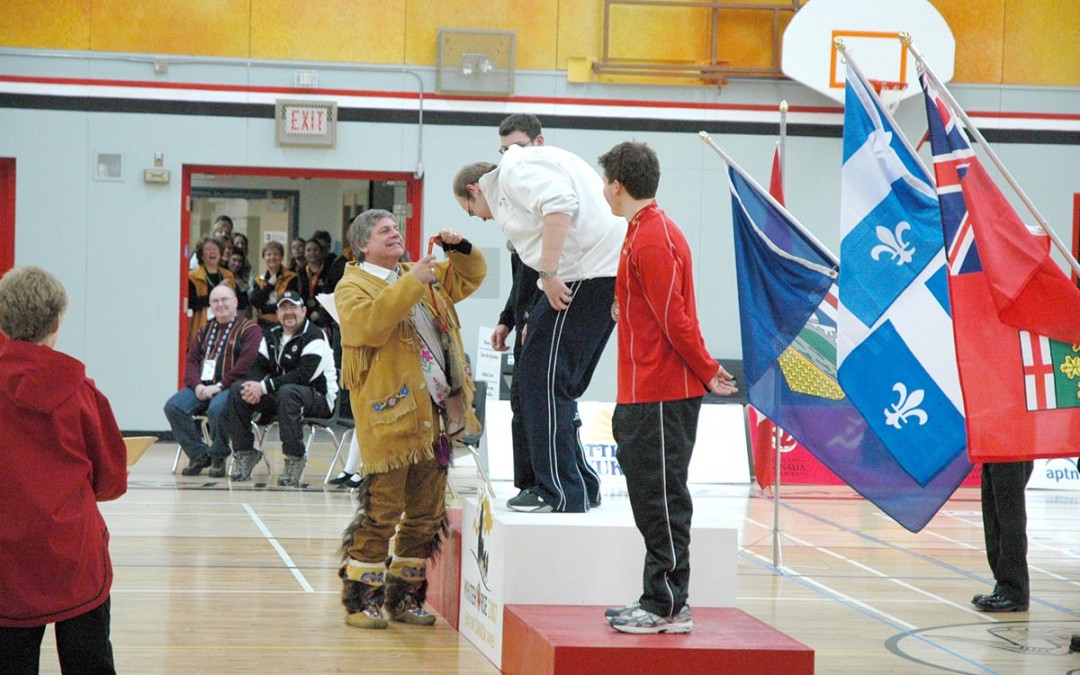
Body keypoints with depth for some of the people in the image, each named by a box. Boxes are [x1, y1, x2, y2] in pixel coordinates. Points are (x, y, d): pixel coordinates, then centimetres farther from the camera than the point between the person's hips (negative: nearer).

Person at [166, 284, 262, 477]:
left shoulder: (249, 329, 2)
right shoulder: (205, 330, 22)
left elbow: (246, 363, -12)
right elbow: (191, 359, 14)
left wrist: (220, 386, -18)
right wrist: (197, 385, -7)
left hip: (231, 387, -6)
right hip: (203, 387, 6)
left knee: (217, 408, -37)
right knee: (173, 406, -19)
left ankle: (218, 456, -12)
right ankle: (199, 455, -8)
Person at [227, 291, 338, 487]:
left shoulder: (314, 336, -13)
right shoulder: (273, 336, 11)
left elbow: (304, 374, -25)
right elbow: (259, 365, 5)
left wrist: (265, 387, -29)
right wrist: (254, 386, -20)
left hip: (318, 397, -7)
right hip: (277, 396, 7)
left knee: (287, 392, -39)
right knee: (237, 389, -8)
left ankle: (295, 458, -32)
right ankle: (245, 453, -4)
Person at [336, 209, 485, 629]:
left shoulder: (422, 277, 21)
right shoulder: (353, 286, -2)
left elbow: (470, 277, 29)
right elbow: (368, 324, -21)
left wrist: (460, 248, 9)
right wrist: (409, 284, -22)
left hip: (435, 415, 7)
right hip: (391, 416, -7)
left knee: (425, 515, 11)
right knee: (380, 512, -7)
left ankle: (404, 594, 21)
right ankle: (360, 598, 2)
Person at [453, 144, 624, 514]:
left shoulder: (514, 169, -3)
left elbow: (559, 202, -21)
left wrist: (549, 273, -20)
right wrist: (537, 321, 23)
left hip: (591, 271, -10)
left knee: (543, 376, -7)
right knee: (556, 382, 16)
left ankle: (561, 492, -5)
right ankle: (581, 485, 22)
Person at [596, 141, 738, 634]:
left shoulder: (651, 240, -15)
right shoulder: (648, 232, 17)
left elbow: (674, 319, -17)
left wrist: (707, 372, -9)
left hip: (661, 396, -10)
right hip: (646, 394, 10)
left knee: (662, 500, -5)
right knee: (651, 499, 13)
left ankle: (669, 606, 0)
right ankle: (659, 601, 19)